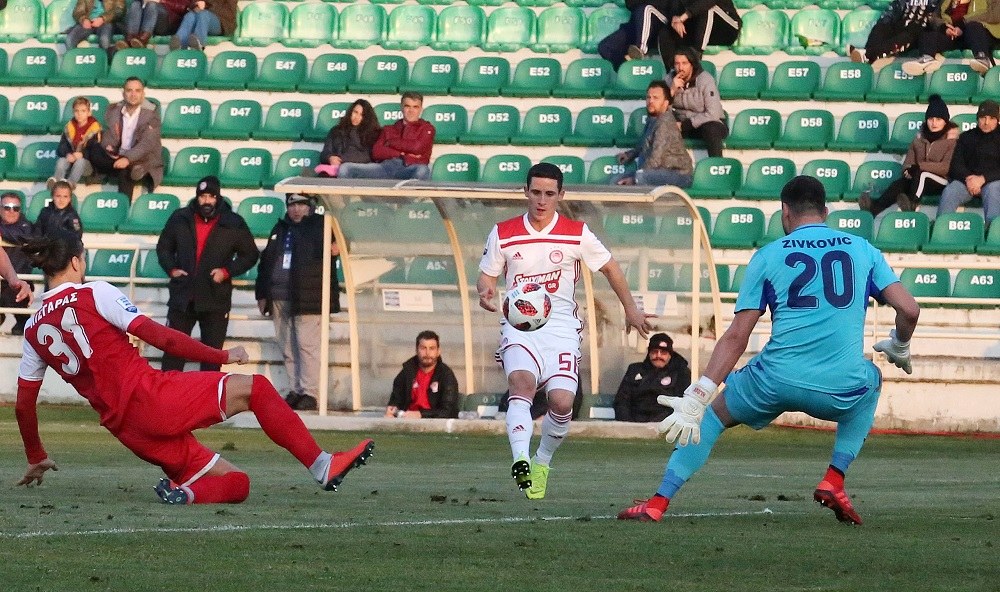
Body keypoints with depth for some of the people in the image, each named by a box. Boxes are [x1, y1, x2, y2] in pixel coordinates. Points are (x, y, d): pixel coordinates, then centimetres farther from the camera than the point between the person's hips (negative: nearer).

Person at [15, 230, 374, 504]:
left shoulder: (33, 329, 16)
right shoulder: (94, 294, -2)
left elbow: (23, 404, 20)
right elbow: (157, 335, -9)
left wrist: (36, 459, 34)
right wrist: (222, 356, -1)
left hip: (126, 430, 7)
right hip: (148, 394, -6)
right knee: (254, 388, 3)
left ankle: (183, 490, -16)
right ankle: (322, 467, -8)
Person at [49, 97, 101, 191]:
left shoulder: (94, 128, -4)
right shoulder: (69, 127, 7)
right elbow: (62, 146, 2)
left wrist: (82, 154, -27)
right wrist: (68, 155, -20)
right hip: (71, 158, 3)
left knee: (80, 161, -36)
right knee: (61, 161, -27)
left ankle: (70, 182, -55)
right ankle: (56, 179, -50)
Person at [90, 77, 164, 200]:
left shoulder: (151, 115, -10)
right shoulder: (114, 110, 6)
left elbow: (147, 143, -20)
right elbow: (109, 135, 6)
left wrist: (128, 158, -35)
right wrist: (108, 147, -19)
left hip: (144, 163, -5)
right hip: (118, 158, 5)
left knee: (125, 173, -36)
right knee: (95, 152, -23)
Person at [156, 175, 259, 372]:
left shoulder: (233, 224, -1)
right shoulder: (180, 219, 4)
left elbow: (250, 254, 7)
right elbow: (163, 247, 17)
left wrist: (227, 271, -8)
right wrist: (172, 269, -2)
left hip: (216, 300, -1)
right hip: (182, 297, 1)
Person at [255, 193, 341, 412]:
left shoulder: (319, 226, 2)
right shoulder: (280, 229, 20)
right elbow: (266, 261, 24)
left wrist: (336, 248, -28)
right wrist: (262, 294, 19)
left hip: (307, 299, -7)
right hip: (279, 299, 7)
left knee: (307, 345, -10)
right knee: (288, 348, 8)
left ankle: (309, 392, -10)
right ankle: (295, 390, 15)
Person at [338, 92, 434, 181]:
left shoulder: (426, 128, 23)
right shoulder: (389, 130, 30)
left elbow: (416, 147, 3)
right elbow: (376, 152, 13)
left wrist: (392, 142, 14)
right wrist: (401, 154, 1)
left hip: (410, 168, -3)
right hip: (386, 165, 3)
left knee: (422, 170, -43)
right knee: (345, 168, -20)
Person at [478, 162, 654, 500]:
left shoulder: (577, 234, 1)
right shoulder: (503, 234, 3)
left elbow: (609, 268, 13)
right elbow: (487, 275, 12)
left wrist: (630, 309, 12)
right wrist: (485, 292, -12)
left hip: (561, 326, 0)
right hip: (519, 326, 0)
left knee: (562, 401, -16)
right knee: (521, 382, -30)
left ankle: (542, 462, 12)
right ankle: (520, 461, -44)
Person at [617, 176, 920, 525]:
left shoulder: (768, 256, 6)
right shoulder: (863, 250, 11)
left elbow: (737, 337, 0)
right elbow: (909, 310, 4)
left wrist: (696, 398, 0)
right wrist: (899, 347, 27)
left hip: (776, 382, -1)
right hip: (842, 390, 1)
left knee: (713, 413, 25)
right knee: (871, 383, 37)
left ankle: (657, 505, 15)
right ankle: (833, 482, 21)